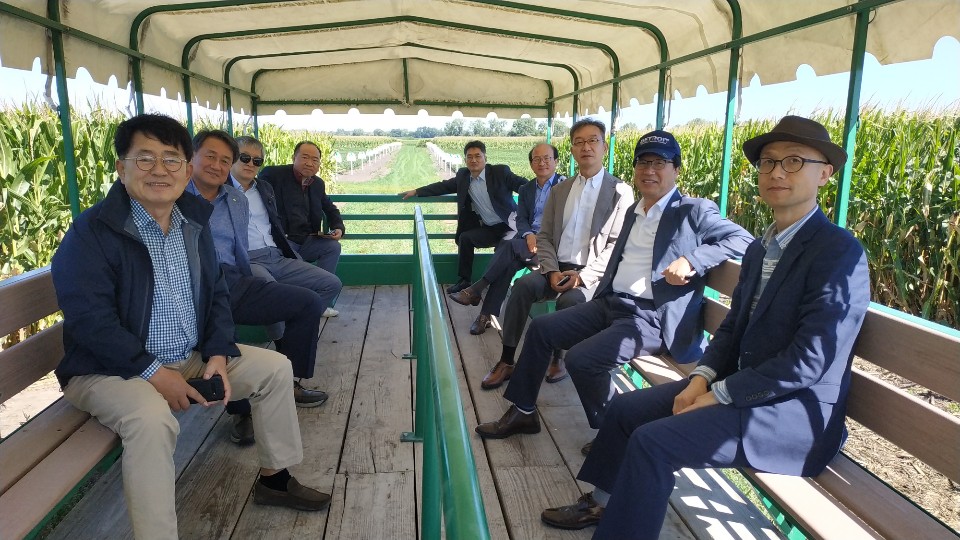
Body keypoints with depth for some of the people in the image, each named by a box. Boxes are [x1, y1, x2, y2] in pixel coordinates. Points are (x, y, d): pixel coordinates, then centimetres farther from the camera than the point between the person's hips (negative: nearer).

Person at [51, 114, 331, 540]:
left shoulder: (194, 221, 5)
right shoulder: (92, 231, -16)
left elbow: (216, 293, 8)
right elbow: (89, 320, -22)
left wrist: (218, 354, -7)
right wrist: (153, 372, -25)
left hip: (191, 358, 7)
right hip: (107, 370, -7)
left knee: (275, 367, 3)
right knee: (152, 418, -37)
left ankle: (274, 478, 17)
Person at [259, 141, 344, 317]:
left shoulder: (318, 183, 15)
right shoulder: (273, 174, -5)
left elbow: (331, 210, 27)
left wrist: (338, 228, 4)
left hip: (306, 242, 7)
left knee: (333, 246, -14)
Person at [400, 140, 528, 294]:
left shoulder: (500, 172, -6)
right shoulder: (463, 176, 7)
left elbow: (524, 186, -8)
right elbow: (444, 186, 15)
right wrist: (416, 192, 12)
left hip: (509, 225, -4)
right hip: (488, 229, 4)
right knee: (465, 238, -15)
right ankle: (464, 281, 0)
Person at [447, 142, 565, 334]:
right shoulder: (526, 189, 19)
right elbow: (521, 220, 10)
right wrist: (529, 235, -14)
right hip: (529, 239, 4)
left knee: (509, 246, -28)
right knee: (509, 262, -27)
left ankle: (475, 291, -21)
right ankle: (487, 315, -26)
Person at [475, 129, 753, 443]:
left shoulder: (693, 211, -5)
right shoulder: (634, 211, 18)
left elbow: (742, 239, -15)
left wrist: (692, 260, -27)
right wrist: (602, 294, 13)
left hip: (652, 317, -8)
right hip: (610, 303, 8)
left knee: (581, 359, -24)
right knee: (541, 328, 2)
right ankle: (523, 412, 14)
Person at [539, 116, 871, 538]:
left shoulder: (840, 252, -17)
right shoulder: (760, 249, 11)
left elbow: (809, 362, -22)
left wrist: (718, 396, -18)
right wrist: (701, 378, -3)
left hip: (795, 412, -8)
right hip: (741, 386, 8)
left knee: (652, 442, -22)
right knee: (625, 409, 6)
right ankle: (603, 502, 25)